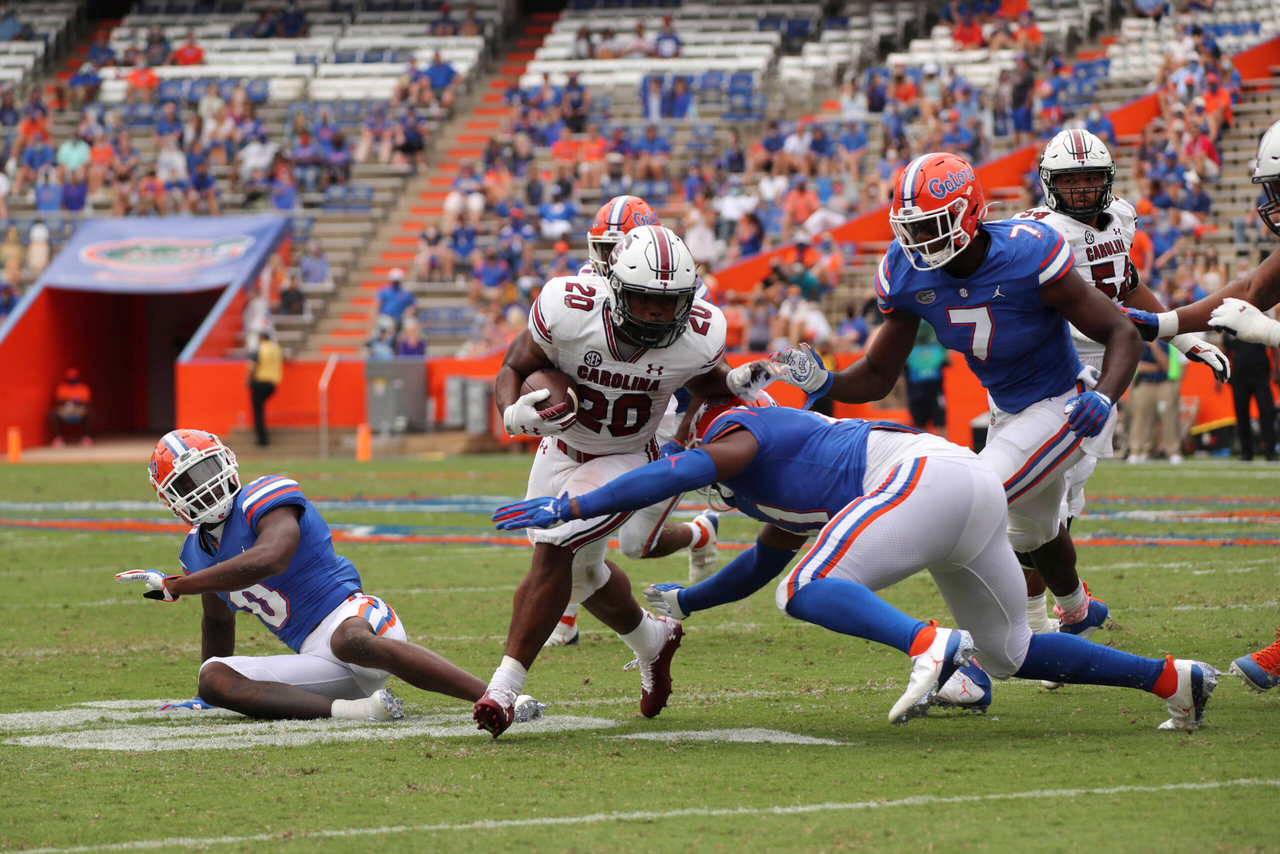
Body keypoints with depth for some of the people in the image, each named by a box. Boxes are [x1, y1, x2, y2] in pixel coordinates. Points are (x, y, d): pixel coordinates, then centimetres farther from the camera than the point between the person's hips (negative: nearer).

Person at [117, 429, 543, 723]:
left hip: (350, 613, -7)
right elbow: (218, 621, 36)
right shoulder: (200, 550, 17)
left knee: (350, 639, -44)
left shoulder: (265, 500, -9)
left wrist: (174, 586, -26)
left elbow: (270, 558, -30)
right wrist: (202, 701, 39)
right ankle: (352, 710, -33)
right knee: (213, 678, -16)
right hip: (318, 659, 7)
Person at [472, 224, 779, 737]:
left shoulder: (697, 337, -22)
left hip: (626, 461, -2)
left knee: (555, 553, -23)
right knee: (580, 572, 19)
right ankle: (652, 641, 49)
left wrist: (735, 383, -19)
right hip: (561, 450, 2)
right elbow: (512, 371, -16)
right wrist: (516, 414, -37)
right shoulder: (567, 312, -29)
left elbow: (704, 384, 2)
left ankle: (505, 686, -20)